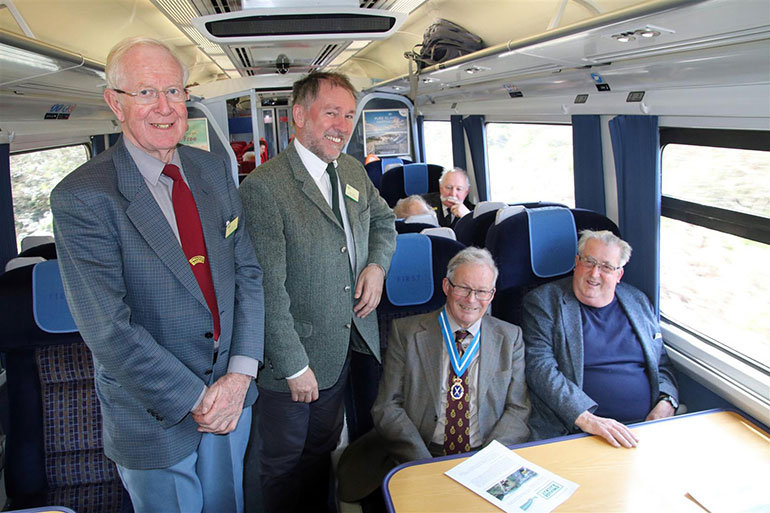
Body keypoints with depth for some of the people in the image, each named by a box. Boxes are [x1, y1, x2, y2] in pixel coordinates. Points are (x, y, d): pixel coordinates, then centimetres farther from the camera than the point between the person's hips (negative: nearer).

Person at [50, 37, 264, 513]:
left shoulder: (215, 171, 0)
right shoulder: (81, 198, -18)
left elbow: (248, 272, 0)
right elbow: (108, 330, -20)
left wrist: (240, 373, -10)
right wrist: (196, 398, -17)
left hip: (231, 390, 5)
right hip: (155, 416, -5)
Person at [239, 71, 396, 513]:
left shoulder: (354, 170, 5)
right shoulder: (264, 186, -20)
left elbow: (384, 220, 21)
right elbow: (267, 288, -22)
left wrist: (377, 264, 0)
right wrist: (294, 365, -19)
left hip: (355, 343, 6)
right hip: (299, 352, -6)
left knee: (321, 450, 25)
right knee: (287, 467, 15)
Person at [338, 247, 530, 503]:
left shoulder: (510, 338, 8)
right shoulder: (406, 332, 1)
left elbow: (518, 410, 3)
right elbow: (387, 407, -3)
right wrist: (425, 464, -16)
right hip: (419, 456, -1)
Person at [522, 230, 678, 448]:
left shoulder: (638, 301, 17)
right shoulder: (543, 302, 2)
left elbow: (661, 365, 24)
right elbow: (539, 368, -8)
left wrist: (666, 404, 3)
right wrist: (585, 418, -19)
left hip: (646, 429, 4)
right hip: (574, 432, -4)